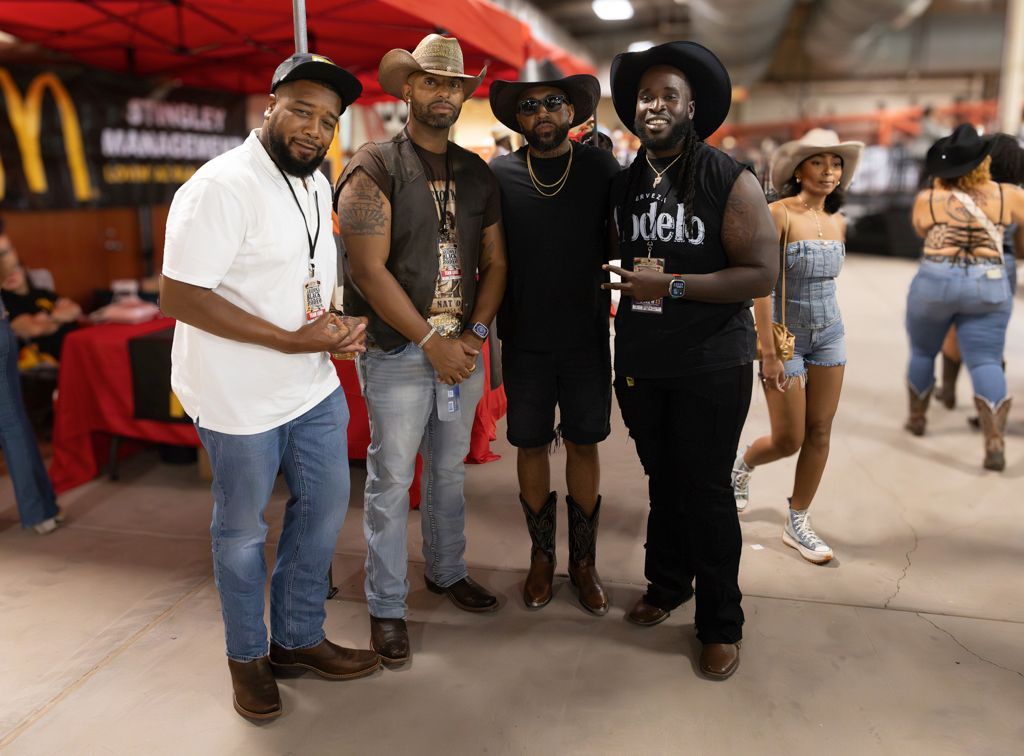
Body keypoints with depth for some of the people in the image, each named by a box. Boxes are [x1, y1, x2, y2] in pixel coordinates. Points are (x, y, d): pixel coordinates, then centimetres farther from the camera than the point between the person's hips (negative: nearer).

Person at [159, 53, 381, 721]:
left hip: (314, 388, 8)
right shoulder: (222, 186, -19)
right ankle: (248, 657, 33)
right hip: (241, 397, -8)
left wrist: (335, 331, -1)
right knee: (243, 529, 10)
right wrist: (291, 340, -24)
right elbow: (178, 296, -24)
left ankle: (299, 639, 35)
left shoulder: (316, 185, 8)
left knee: (324, 507, 15)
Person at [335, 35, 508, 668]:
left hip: (464, 348, 5)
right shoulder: (375, 168, -7)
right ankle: (387, 607, 18)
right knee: (392, 480, 3)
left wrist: (473, 335, -5)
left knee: (450, 468, 17)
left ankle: (447, 570, 36)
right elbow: (369, 269, -14)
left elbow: (495, 263, 9)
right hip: (397, 351, -5)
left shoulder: (479, 175, 10)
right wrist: (432, 342, -15)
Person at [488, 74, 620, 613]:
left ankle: (583, 560, 25)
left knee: (583, 445, 9)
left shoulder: (601, 170, -2)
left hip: (587, 339, 0)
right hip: (524, 341, 0)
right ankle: (541, 554, 28)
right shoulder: (499, 175, -1)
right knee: (531, 446, 9)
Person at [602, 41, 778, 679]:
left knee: (707, 490, 3)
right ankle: (667, 584, 36)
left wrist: (672, 285, -21)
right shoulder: (624, 184, 7)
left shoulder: (732, 182, -10)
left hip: (711, 368, -4)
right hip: (640, 364, 5)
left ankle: (721, 623, 20)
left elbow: (763, 274, -16)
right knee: (663, 481, 16)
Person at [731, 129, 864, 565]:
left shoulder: (838, 222, 5)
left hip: (829, 334, 6)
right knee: (788, 440, 0)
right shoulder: (779, 214, -15)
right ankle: (742, 464, 34)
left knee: (820, 434, 6)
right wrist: (769, 352, -21)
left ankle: (797, 524, 19)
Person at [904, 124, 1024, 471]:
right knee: (986, 362, 1)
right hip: (989, 288, 1)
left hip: (935, 283, 0)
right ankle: (995, 440, -12)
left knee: (922, 352, 19)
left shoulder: (927, 200, -3)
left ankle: (917, 418, 35)